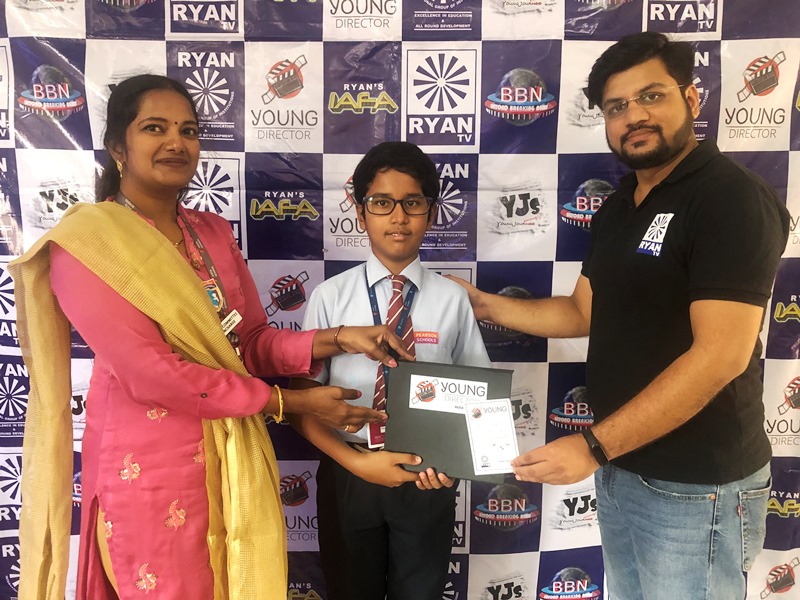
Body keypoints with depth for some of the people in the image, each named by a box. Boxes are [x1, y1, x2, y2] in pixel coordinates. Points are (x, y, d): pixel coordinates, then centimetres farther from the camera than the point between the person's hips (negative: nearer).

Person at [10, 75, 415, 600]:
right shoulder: (84, 243, -13)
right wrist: (289, 402, -17)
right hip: (151, 469, -5)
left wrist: (337, 340, -14)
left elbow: (254, 342, 4)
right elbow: (150, 374, -20)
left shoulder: (214, 233, 6)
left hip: (235, 461, 6)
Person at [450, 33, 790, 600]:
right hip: (621, 469, 7)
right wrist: (483, 303, 7)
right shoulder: (617, 207, 9)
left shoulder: (734, 198, -17)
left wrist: (593, 445, -25)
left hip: (696, 487, -7)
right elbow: (581, 312, 13)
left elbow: (721, 356, -24)